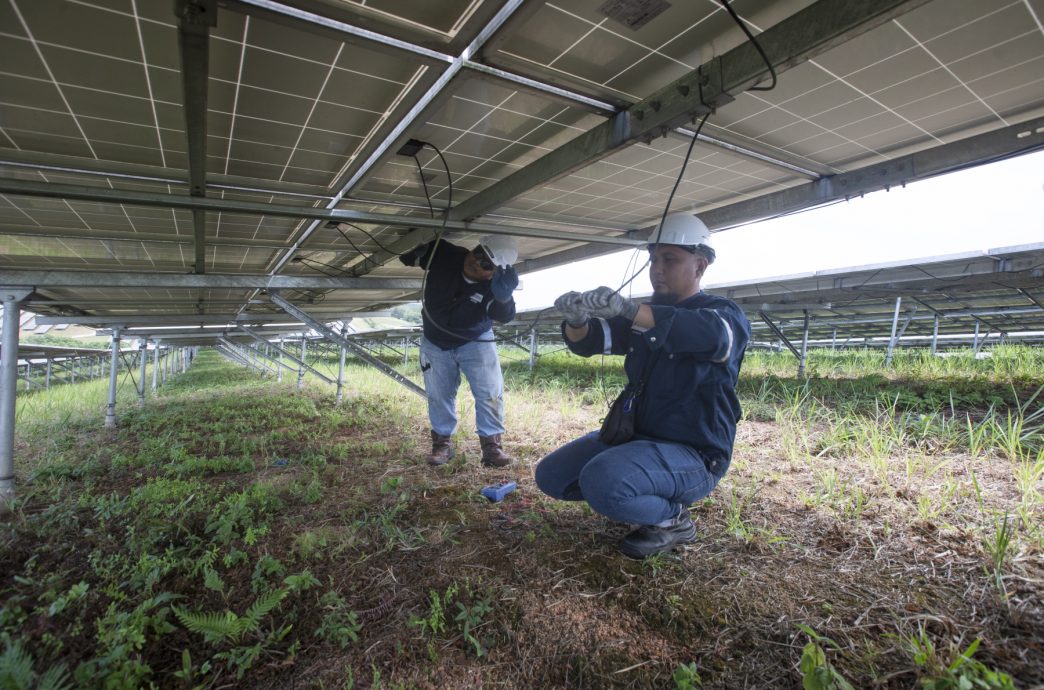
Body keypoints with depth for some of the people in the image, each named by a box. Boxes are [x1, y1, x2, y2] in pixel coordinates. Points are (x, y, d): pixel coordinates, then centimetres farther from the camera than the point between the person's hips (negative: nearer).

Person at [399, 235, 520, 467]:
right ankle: (442, 442, 25)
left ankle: (492, 444, 3)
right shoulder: (443, 254, -24)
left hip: (475, 341, -2)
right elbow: (406, 255, -12)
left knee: (490, 392, -11)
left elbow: (505, 316, -46)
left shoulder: (493, 287, -29)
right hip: (435, 341, 2)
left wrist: (504, 297, -69)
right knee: (439, 395, 8)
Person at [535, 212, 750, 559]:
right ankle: (643, 496, 13)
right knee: (551, 475, 0)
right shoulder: (644, 317, 10)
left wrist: (628, 309, -48)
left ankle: (673, 519, -2)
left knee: (600, 481, -32)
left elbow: (711, 334, -35)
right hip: (635, 435, 7)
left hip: (693, 454, -7)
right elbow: (588, 342, -1)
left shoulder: (725, 314, -9)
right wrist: (577, 320, -26)